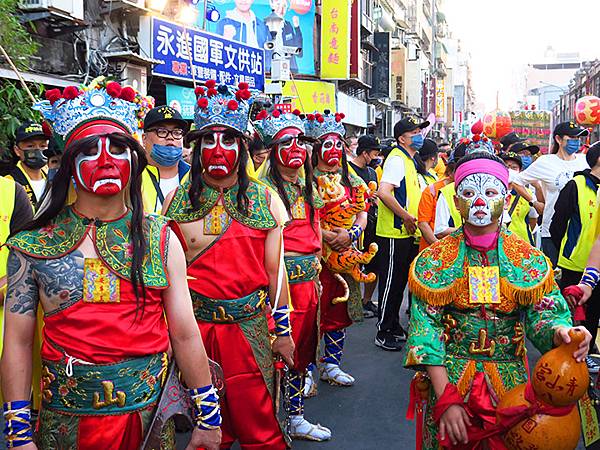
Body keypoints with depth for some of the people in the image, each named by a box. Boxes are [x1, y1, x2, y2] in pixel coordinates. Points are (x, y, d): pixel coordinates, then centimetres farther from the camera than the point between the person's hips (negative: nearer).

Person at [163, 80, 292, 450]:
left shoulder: (265, 200, 2)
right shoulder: (177, 200, 2)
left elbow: (275, 271, 4)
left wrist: (283, 331, 5)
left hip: (250, 329, 0)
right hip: (194, 327, 1)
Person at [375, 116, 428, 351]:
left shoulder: (409, 159, 16)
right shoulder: (397, 159, -15)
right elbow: (384, 192, -28)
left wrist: (412, 220, 17)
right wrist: (405, 216, -22)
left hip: (407, 234, 10)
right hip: (394, 233, -10)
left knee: (400, 282, 16)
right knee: (391, 282, -3)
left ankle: (394, 327, 27)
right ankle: (383, 332, 6)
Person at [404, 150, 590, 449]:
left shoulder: (530, 261, -2)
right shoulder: (434, 259, -6)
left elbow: (544, 315, -10)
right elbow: (425, 329, -11)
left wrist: (560, 331, -35)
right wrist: (445, 399, -19)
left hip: (510, 385, 1)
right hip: (447, 381, -1)